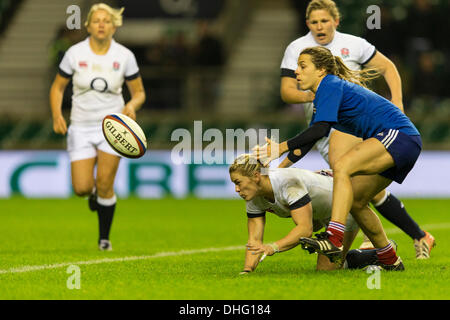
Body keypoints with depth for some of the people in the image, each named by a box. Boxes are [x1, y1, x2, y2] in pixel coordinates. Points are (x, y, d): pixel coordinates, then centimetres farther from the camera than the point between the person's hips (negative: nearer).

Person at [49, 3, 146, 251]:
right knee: (82, 188, -9)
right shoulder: (75, 54, -5)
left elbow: (139, 92, 6)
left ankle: (104, 237, 8)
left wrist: (132, 105, -17)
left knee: (105, 184, -10)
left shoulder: (124, 56, -4)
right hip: (81, 127, 1)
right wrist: (57, 114, -10)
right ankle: (94, 191, 31)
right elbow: (57, 87, 6)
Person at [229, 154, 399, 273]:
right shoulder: (254, 197, -15)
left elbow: (305, 229, -44)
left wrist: (272, 247, -56)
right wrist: (247, 271, -31)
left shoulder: (288, 183, -40)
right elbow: (254, 239, -14)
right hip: (322, 213, 8)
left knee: (326, 269, -8)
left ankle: (382, 255, 7)